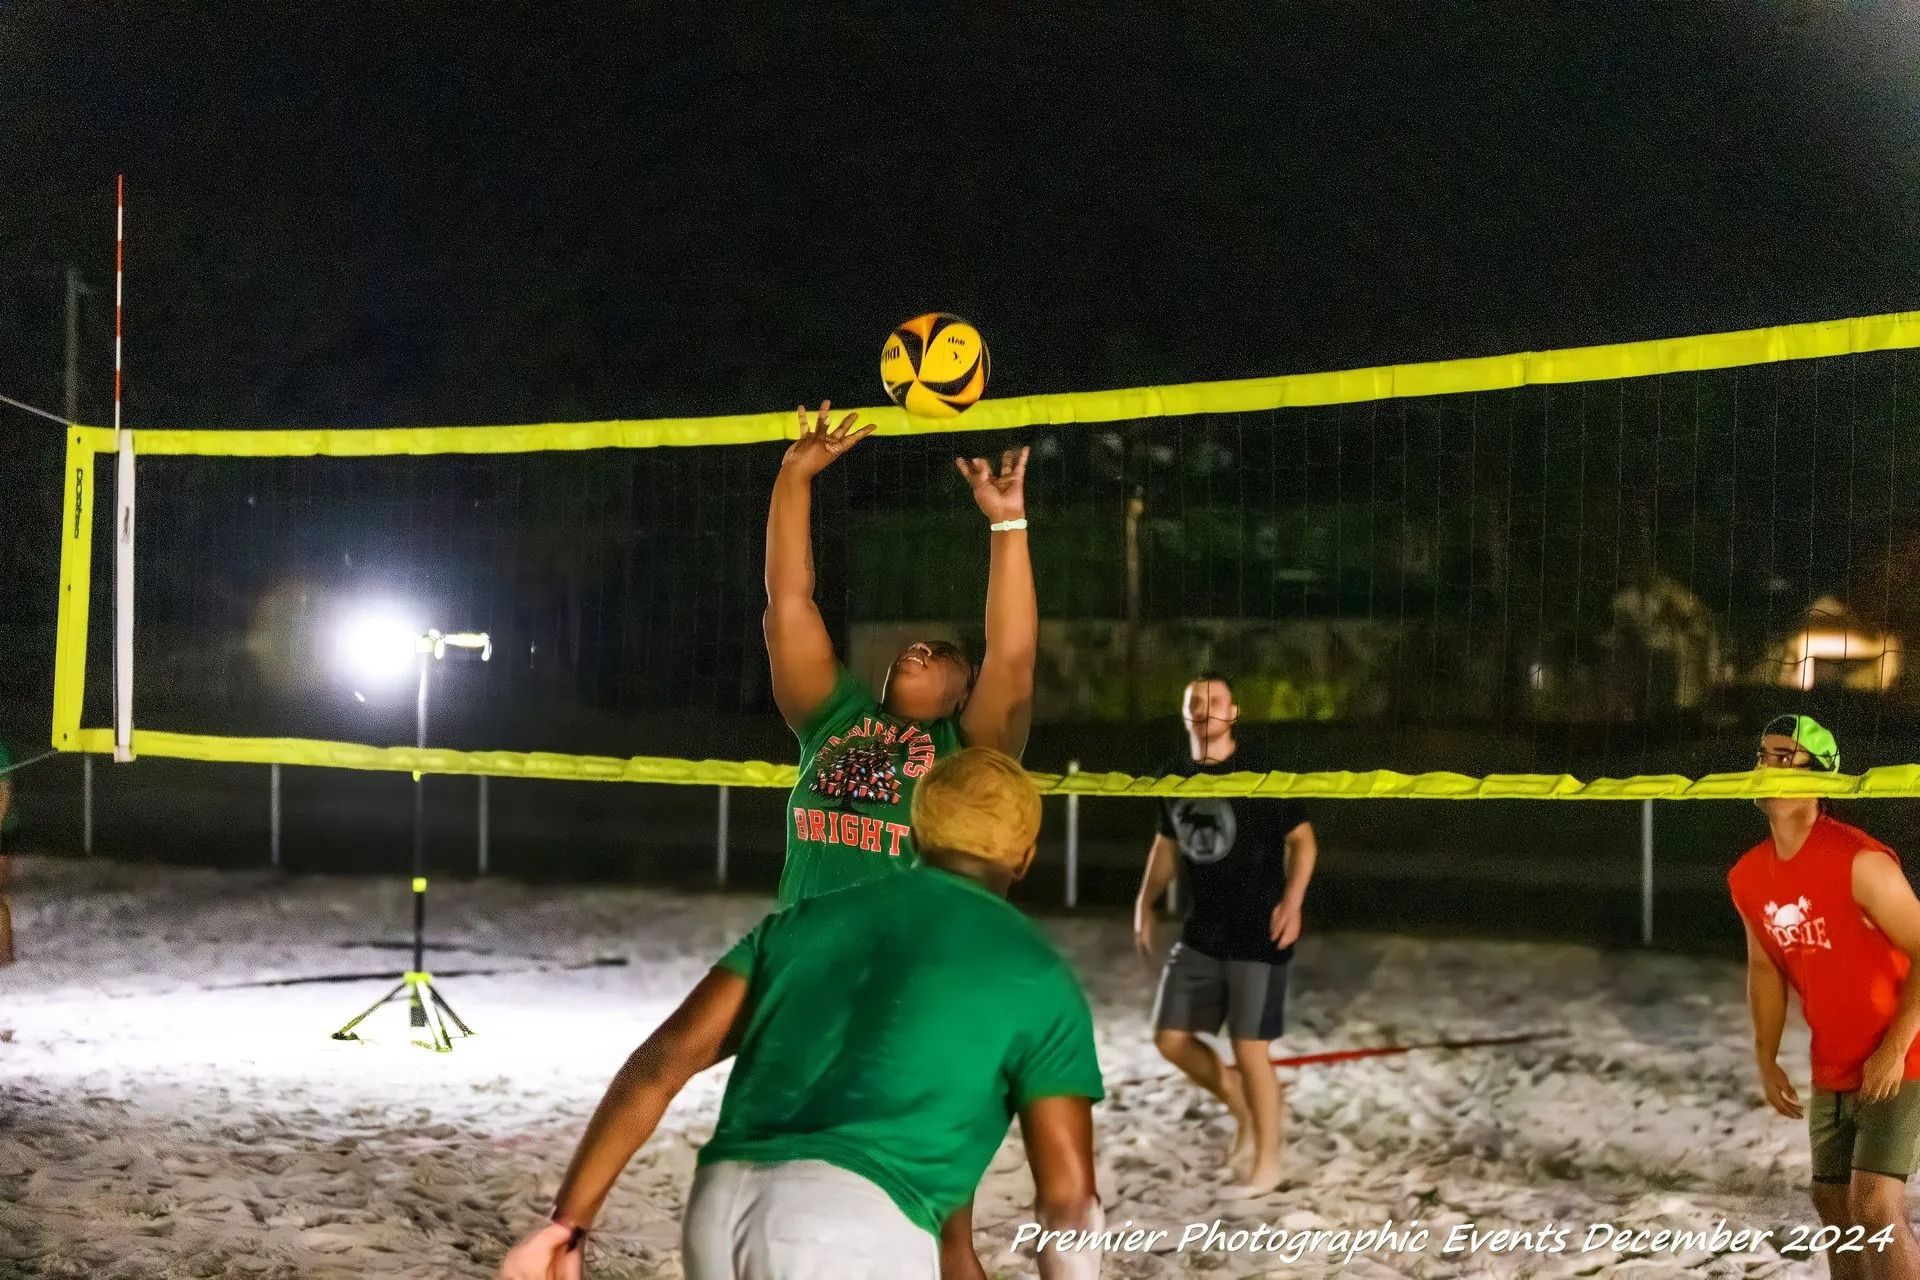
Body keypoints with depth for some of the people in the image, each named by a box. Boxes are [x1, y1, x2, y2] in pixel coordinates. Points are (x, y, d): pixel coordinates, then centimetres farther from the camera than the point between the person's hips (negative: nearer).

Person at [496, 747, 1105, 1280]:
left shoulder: (810, 919, 24)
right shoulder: (1036, 975, 12)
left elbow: (661, 1062, 14)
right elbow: (1069, 1199, 6)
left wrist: (567, 1224, 13)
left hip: (723, 1208, 6)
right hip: (856, 1229, -6)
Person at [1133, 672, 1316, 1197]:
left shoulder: (1261, 774, -12)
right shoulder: (1173, 775, 5)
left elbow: (1302, 839, -8)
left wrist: (1292, 902, -21)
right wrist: (1145, 904, 11)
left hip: (1258, 932, -6)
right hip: (1202, 930, 6)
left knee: (1249, 1048, -5)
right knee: (1171, 1038, 7)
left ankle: (1267, 1163, 11)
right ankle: (1245, 1108, 30)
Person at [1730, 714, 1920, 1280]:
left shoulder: (1860, 862, -22)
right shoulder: (1748, 877, 0)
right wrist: (1766, 1059, 10)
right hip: (1832, 1073, 8)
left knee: (1875, 1209, -17)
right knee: (1831, 1201, 16)